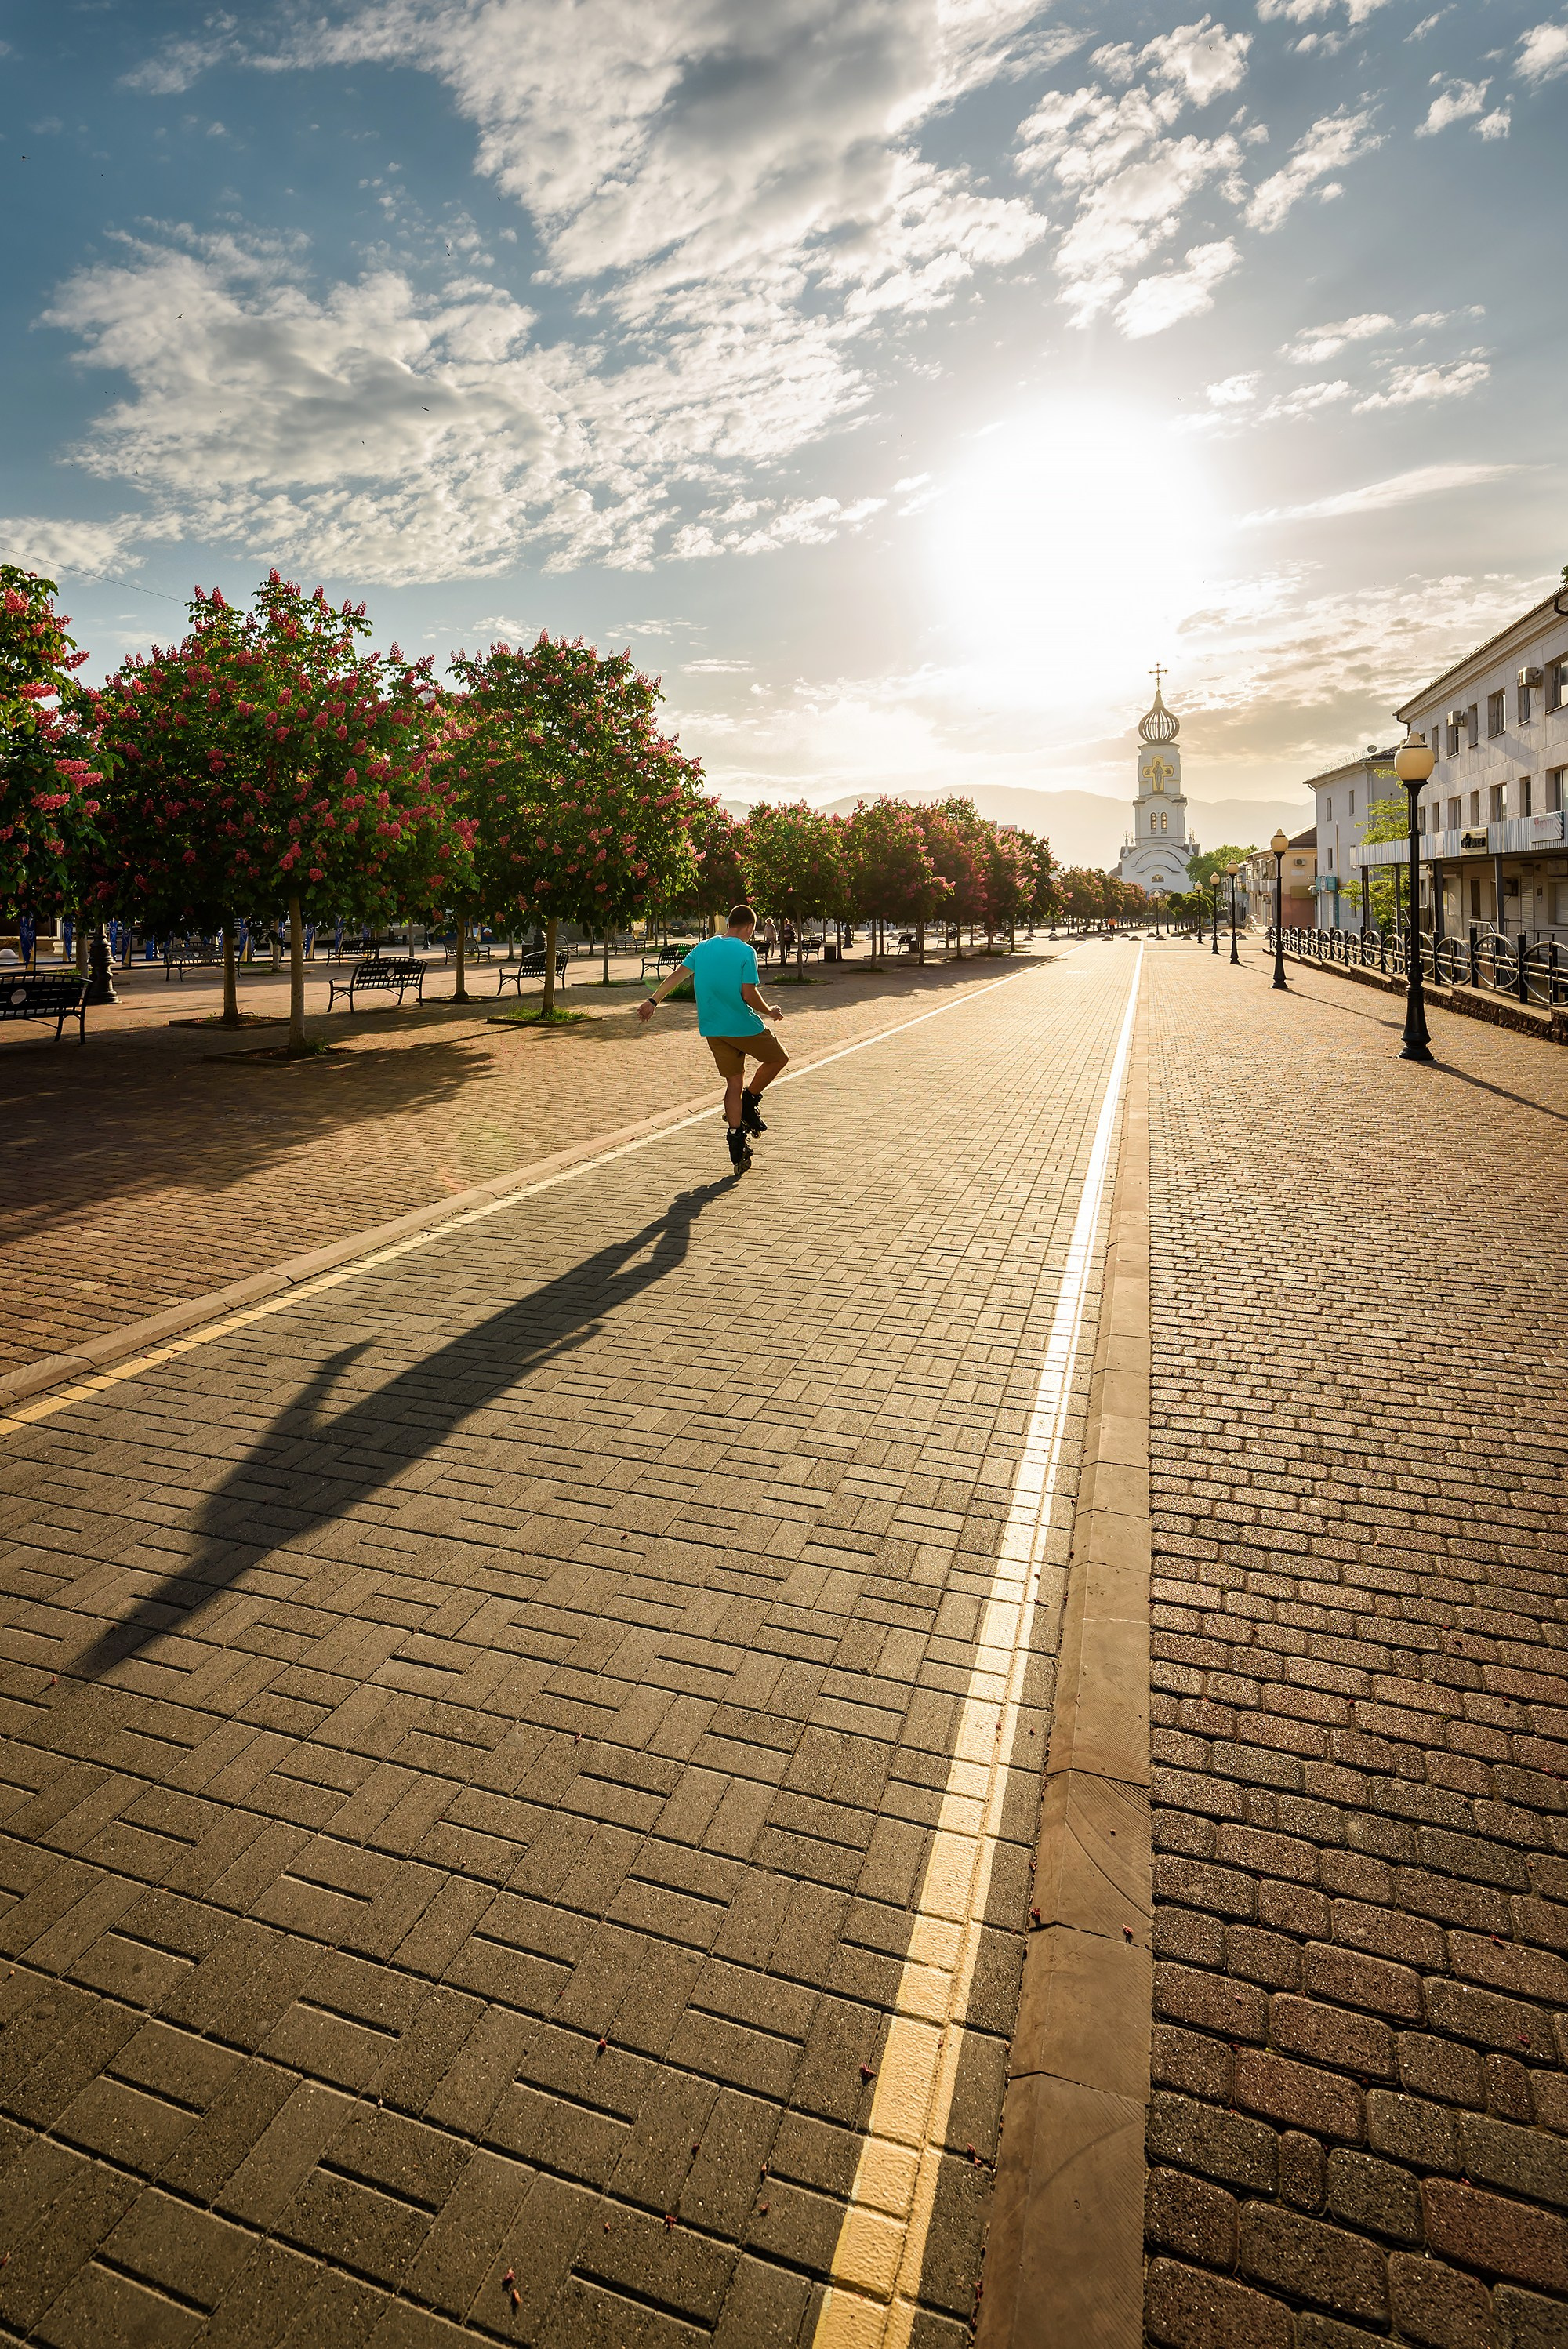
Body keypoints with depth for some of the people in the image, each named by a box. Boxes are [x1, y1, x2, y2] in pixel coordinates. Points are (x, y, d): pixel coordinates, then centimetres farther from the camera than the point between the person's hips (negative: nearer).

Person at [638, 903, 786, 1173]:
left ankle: (737, 1148, 5)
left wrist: (653, 1001, 10)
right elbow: (749, 995, -15)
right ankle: (749, 1103, 11)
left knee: (734, 1084, 12)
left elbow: (677, 975, 7)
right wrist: (770, 1011, 1)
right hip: (743, 1026, -6)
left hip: (713, 1029, 6)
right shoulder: (746, 951, -10)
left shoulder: (703, 947, 9)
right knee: (778, 1058, 19)